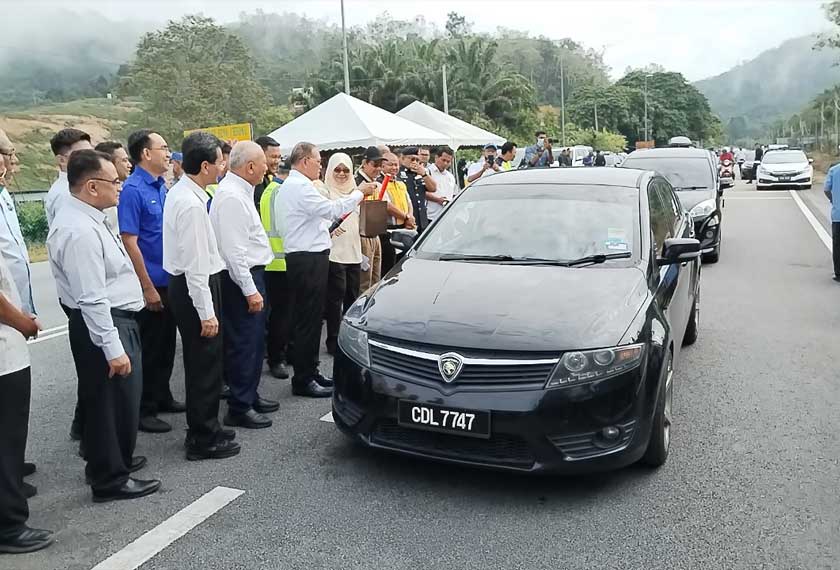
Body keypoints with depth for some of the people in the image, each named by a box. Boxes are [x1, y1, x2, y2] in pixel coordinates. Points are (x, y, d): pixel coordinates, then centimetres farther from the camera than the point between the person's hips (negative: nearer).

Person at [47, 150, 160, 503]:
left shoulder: (84, 218, 10)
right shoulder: (80, 231, -24)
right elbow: (93, 298, -26)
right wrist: (113, 348, -25)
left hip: (114, 319, 11)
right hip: (104, 324, -11)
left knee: (107, 399, 22)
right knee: (113, 401, 2)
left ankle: (109, 461, 40)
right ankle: (111, 480, 17)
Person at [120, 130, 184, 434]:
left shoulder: (161, 187, 9)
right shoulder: (132, 190, -15)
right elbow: (130, 242, -18)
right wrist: (148, 287, -18)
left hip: (168, 281, 8)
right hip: (150, 284, -8)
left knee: (166, 344, 17)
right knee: (149, 348, 3)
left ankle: (162, 396, 32)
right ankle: (144, 410, 16)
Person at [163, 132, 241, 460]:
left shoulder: (179, 192, 9)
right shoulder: (191, 204, -22)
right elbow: (195, 264, -23)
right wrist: (206, 313, -20)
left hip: (185, 283, 10)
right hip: (195, 287, -10)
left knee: (200, 362, 19)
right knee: (205, 364, 1)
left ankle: (203, 429, 34)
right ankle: (203, 441, 14)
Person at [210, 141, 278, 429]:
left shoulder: (239, 190, 13)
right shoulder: (232, 197, -19)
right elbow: (234, 250, -23)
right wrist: (250, 290, -21)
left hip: (250, 274, 11)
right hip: (241, 278, -11)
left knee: (255, 339, 18)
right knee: (243, 343, -3)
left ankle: (250, 395, 31)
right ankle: (239, 408, 7)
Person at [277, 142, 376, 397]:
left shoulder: (292, 185, 19)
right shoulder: (299, 186, -15)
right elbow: (331, 209, -19)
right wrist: (359, 193, -9)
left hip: (307, 258, 11)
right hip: (308, 260, -11)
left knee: (309, 318, 15)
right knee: (307, 320, -5)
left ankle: (310, 371, 24)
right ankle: (303, 380, 2)